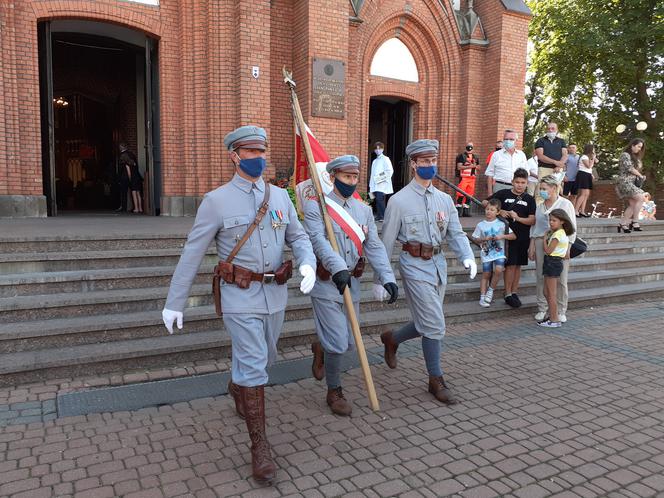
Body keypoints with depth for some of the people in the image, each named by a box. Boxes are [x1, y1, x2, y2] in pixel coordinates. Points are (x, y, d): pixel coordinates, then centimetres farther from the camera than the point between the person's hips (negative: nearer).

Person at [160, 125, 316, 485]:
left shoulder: (280, 196, 4)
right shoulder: (217, 200, -9)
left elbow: (298, 237, 7)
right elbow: (192, 253, -7)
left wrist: (308, 264, -16)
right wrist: (174, 303, -5)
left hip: (275, 294, 5)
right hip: (241, 297, -5)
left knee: (262, 358, 21)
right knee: (253, 366, -7)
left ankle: (236, 387, 55)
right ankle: (260, 447, 6)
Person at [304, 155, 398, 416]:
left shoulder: (363, 209, 8)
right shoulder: (315, 205, -9)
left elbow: (374, 246, 2)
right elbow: (318, 240, -23)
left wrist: (387, 277, -12)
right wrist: (338, 269, -38)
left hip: (351, 284, 6)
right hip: (326, 284, -6)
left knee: (348, 341, 14)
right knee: (338, 344, -5)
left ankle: (320, 348, 47)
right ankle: (334, 392, 19)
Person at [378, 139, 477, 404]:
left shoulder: (444, 199, 7)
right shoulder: (399, 200, -8)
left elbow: (456, 233, 5)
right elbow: (386, 242, -5)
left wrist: (467, 257, -15)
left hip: (438, 264, 6)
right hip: (415, 266, -6)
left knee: (426, 323, 16)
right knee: (435, 326, -5)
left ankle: (391, 338, 44)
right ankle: (436, 380, 14)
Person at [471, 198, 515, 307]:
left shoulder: (501, 224, 0)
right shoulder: (481, 225, 2)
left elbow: (513, 236, 1)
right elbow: (474, 239, 7)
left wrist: (502, 236, -15)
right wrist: (484, 239, -11)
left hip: (499, 252, -1)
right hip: (486, 253, 1)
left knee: (498, 270, -23)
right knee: (486, 274, 3)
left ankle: (490, 290, 0)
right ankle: (482, 297, 10)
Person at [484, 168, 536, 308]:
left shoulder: (529, 199, 5)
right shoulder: (503, 194, -1)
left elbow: (532, 220, 0)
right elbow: (486, 203, 5)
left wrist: (518, 218, -17)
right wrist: (499, 211, -8)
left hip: (523, 237, 3)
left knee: (518, 265, 10)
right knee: (510, 265, -4)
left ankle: (514, 292, 22)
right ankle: (508, 295, 5)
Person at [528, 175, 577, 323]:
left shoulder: (565, 204, 0)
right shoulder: (540, 207, 14)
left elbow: (571, 228, -2)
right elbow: (534, 227, 16)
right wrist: (532, 246, 9)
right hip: (541, 243, 4)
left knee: (560, 280, 0)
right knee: (541, 277, 3)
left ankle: (561, 311, 11)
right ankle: (542, 309, 13)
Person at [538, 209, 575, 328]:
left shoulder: (557, 235, -17)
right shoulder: (560, 233, 13)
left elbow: (548, 251, -19)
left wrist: (544, 238, -6)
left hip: (553, 262, -10)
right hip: (552, 263, 10)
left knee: (551, 293, -4)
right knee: (546, 292, 16)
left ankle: (554, 320, 2)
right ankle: (553, 316, 24)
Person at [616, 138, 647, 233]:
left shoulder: (635, 157, 23)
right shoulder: (625, 155, -5)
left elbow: (636, 169, 20)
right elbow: (629, 168, -14)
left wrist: (640, 177, 1)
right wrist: (640, 175, -2)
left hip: (632, 183, 9)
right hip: (625, 182, -9)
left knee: (633, 204, -1)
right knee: (641, 198, -19)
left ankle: (622, 224, 1)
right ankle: (635, 221, -16)